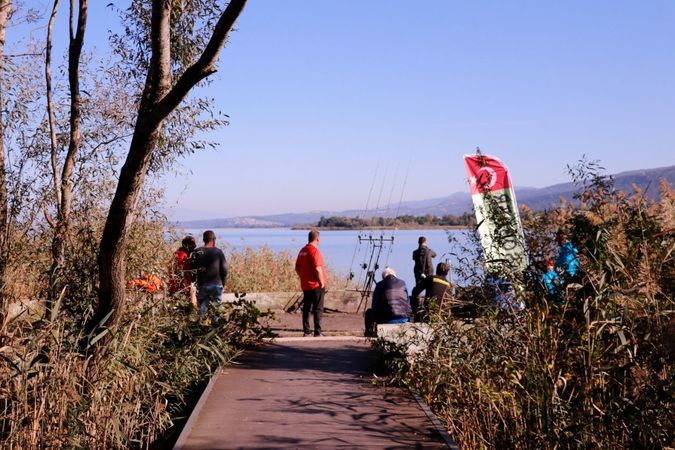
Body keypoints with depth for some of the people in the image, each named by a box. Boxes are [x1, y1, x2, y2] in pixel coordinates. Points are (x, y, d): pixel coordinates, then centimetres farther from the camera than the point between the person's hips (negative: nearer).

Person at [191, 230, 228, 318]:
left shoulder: (196, 252, 0)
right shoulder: (218, 252, -5)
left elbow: (193, 269, 2)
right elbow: (224, 270, -3)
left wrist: (195, 282, 13)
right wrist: (223, 283, 9)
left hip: (202, 285, 1)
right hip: (216, 285, -1)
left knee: (202, 309, 10)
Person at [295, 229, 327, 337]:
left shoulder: (302, 251, 9)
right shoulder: (315, 251, -16)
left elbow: (297, 268, 15)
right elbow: (318, 269, -24)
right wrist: (322, 282, -15)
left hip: (305, 286, 8)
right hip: (316, 285, -8)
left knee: (306, 308, 11)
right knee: (318, 309, -2)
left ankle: (306, 331, 13)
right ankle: (317, 332, -3)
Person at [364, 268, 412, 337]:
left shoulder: (380, 285, 6)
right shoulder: (402, 283, 15)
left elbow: (374, 305, 9)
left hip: (387, 319, -3)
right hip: (404, 318, 3)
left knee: (369, 312, 23)